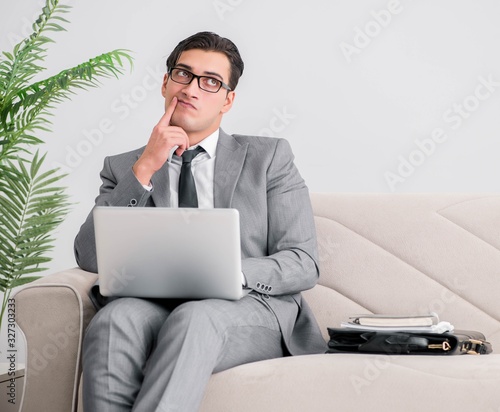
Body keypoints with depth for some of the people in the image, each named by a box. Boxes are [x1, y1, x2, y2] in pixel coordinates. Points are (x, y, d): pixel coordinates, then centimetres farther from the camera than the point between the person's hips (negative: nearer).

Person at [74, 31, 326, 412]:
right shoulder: (124, 169, 18)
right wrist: (144, 169, -5)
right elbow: (90, 258, 2)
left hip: (250, 309, -1)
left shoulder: (269, 157, 14)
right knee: (115, 319, -34)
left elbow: (303, 265, 5)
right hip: (155, 307, 2)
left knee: (195, 317, -36)